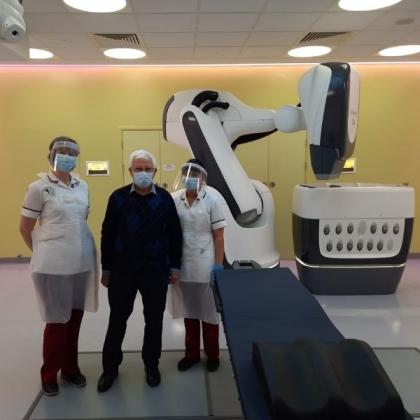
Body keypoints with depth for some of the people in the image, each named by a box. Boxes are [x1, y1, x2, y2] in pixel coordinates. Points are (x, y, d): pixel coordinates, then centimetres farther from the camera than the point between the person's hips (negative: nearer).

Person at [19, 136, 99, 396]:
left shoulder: (83, 186, 6)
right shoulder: (39, 188, -8)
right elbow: (25, 228, -1)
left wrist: (78, 247, 14)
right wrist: (43, 252, 7)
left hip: (83, 262, 5)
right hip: (53, 265, -4)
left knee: (75, 318, 14)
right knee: (57, 321, 6)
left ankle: (70, 367, 32)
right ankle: (49, 374, 26)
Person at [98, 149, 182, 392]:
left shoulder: (165, 198, -2)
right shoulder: (118, 197, -3)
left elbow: (175, 235, 2)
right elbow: (108, 235, 0)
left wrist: (175, 266, 2)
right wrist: (106, 268, 1)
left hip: (156, 271, 0)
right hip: (122, 271, 0)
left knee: (154, 320, 12)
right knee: (117, 320, 12)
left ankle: (151, 365, 32)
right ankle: (111, 366, 30)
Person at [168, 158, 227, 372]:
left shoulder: (213, 199, -9)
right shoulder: (174, 199, -1)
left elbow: (218, 236, -8)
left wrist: (218, 266, -10)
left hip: (205, 266, -3)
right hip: (182, 265, 3)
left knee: (209, 313, 10)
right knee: (189, 312, 15)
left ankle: (212, 355, 28)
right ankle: (191, 353, 32)